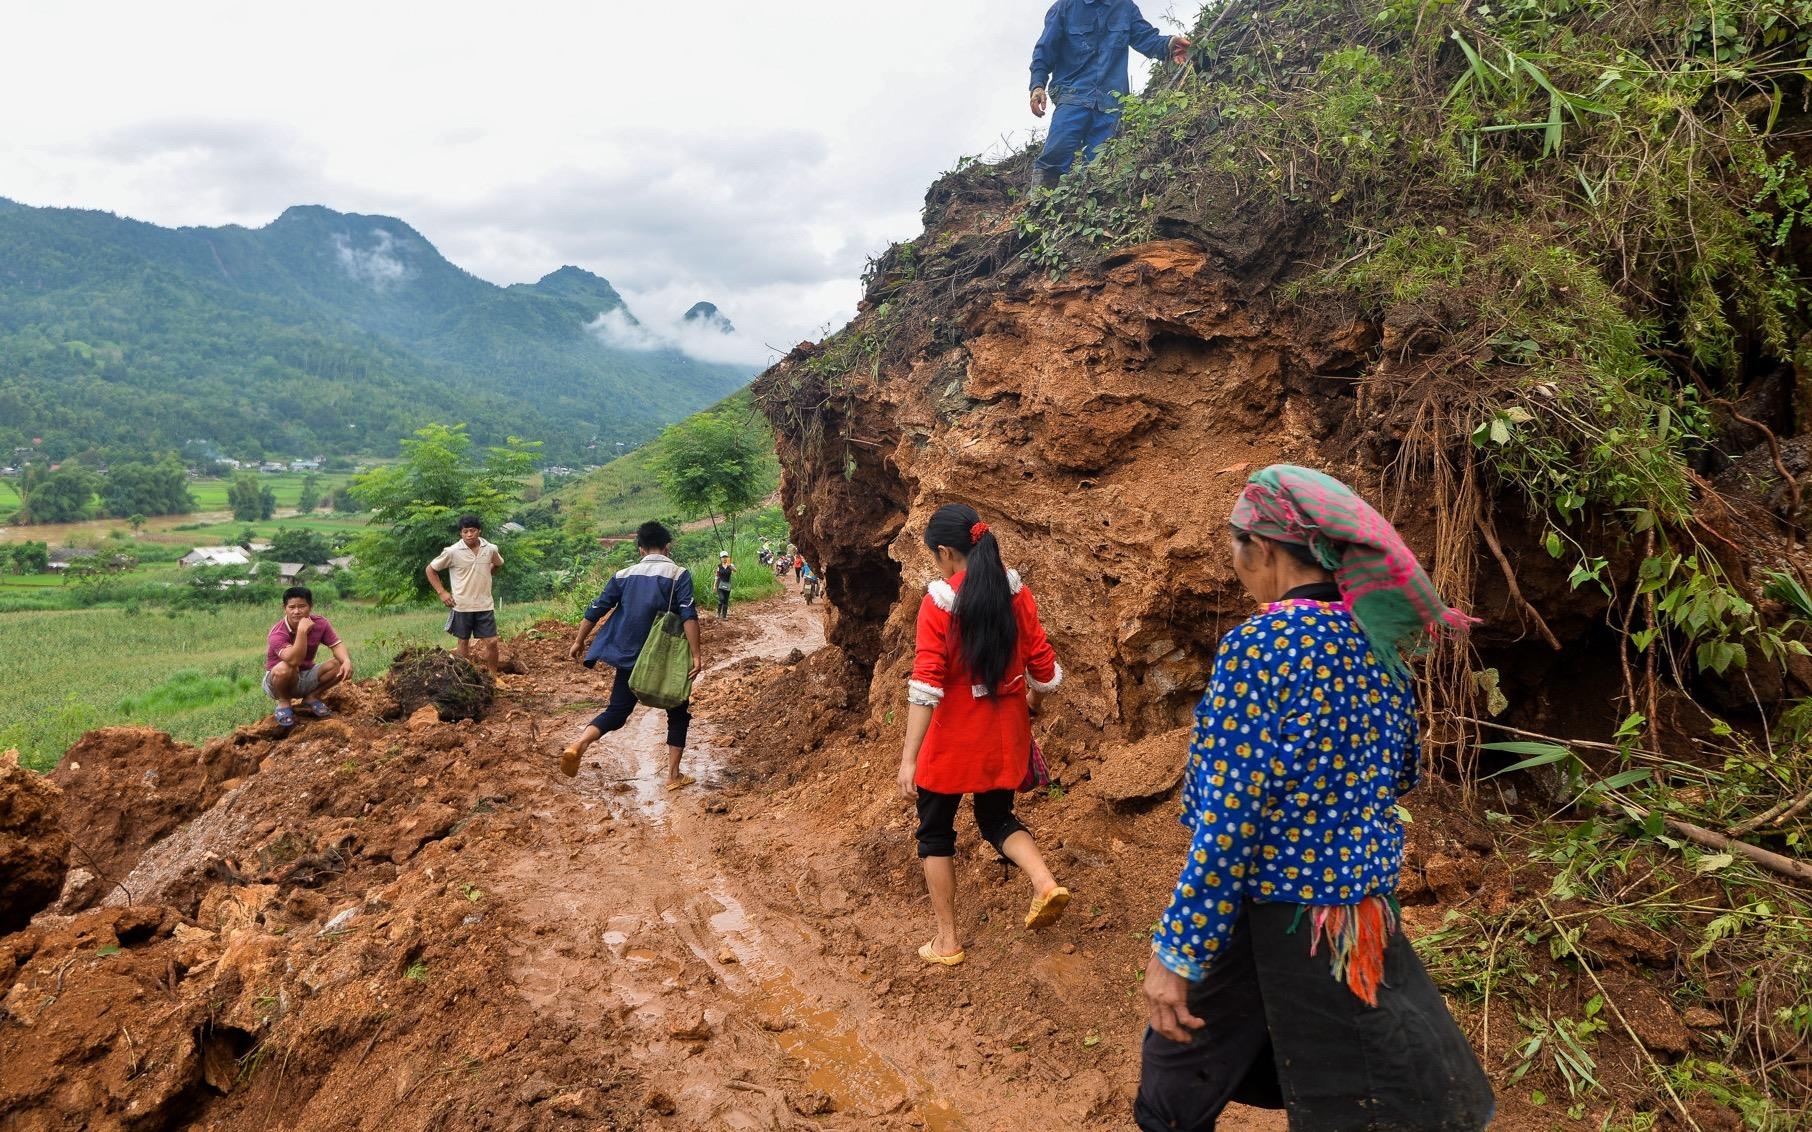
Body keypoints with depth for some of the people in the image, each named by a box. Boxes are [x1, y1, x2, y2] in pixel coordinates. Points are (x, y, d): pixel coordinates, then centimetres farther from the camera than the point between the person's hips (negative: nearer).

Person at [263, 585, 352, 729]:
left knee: (341, 664, -15)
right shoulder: (277, 634, -27)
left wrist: (346, 660, -31)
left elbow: (337, 645, -9)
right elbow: (293, 660, -40)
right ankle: (284, 703, -9)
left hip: (306, 677, 5)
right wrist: (302, 631, -48)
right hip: (278, 680, -5)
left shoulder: (319, 624, -11)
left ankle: (311, 697, 2)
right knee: (284, 668, -39)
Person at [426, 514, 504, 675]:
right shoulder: (452, 552, -12)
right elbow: (430, 570, -1)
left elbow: (498, 564, 21)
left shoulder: (490, 549, -3)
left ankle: (493, 676, 16)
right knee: (463, 642, 11)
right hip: (462, 605, -2)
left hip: (485, 604, 2)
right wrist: (442, 592, -6)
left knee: (491, 642, 0)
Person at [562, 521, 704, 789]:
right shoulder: (679, 574, -6)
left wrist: (579, 642, 19)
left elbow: (596, 610, 7)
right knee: (678, 714, 14)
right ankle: (674, 775, 10)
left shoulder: (625, 575, 6)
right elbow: (688, 615, -18)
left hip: (629, 658, 3)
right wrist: (696, 655, -20)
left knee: (616, 712, 11)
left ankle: (578, 745, -15)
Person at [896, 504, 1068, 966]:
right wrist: (1027, 700, 24)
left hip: (954, 738, -4)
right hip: (1006, 735, 4)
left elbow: (926, 684, -21)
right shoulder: (1015, 592, -3)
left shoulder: (939, 601, -15)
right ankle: (1045, 883, 0)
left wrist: (909, 757, -21)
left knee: (935, 832, 15)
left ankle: (947, 941, 19)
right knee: (997, 818, 25)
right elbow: (1044, 668, 2)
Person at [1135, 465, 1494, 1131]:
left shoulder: (1260, 644, -21)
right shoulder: (1376, 640, 0)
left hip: (1268, 911, -7)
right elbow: (1403, 776, 13)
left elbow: (1229, 817, -23)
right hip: (1366, 910, 7)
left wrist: (1175, 951, -18)